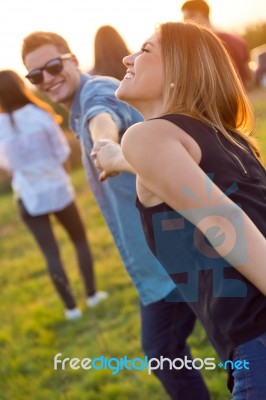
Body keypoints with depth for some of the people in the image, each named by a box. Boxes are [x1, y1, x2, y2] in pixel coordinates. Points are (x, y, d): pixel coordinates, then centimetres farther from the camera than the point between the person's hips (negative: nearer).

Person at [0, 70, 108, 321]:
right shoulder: (39, 114, -13)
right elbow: (63, 151, -6)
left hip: (29, 196, 1)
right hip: (57, 189, -1)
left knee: (51, 254, 9)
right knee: (80, 240, 20)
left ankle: (71, 307, 13)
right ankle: (92, 294, 25)